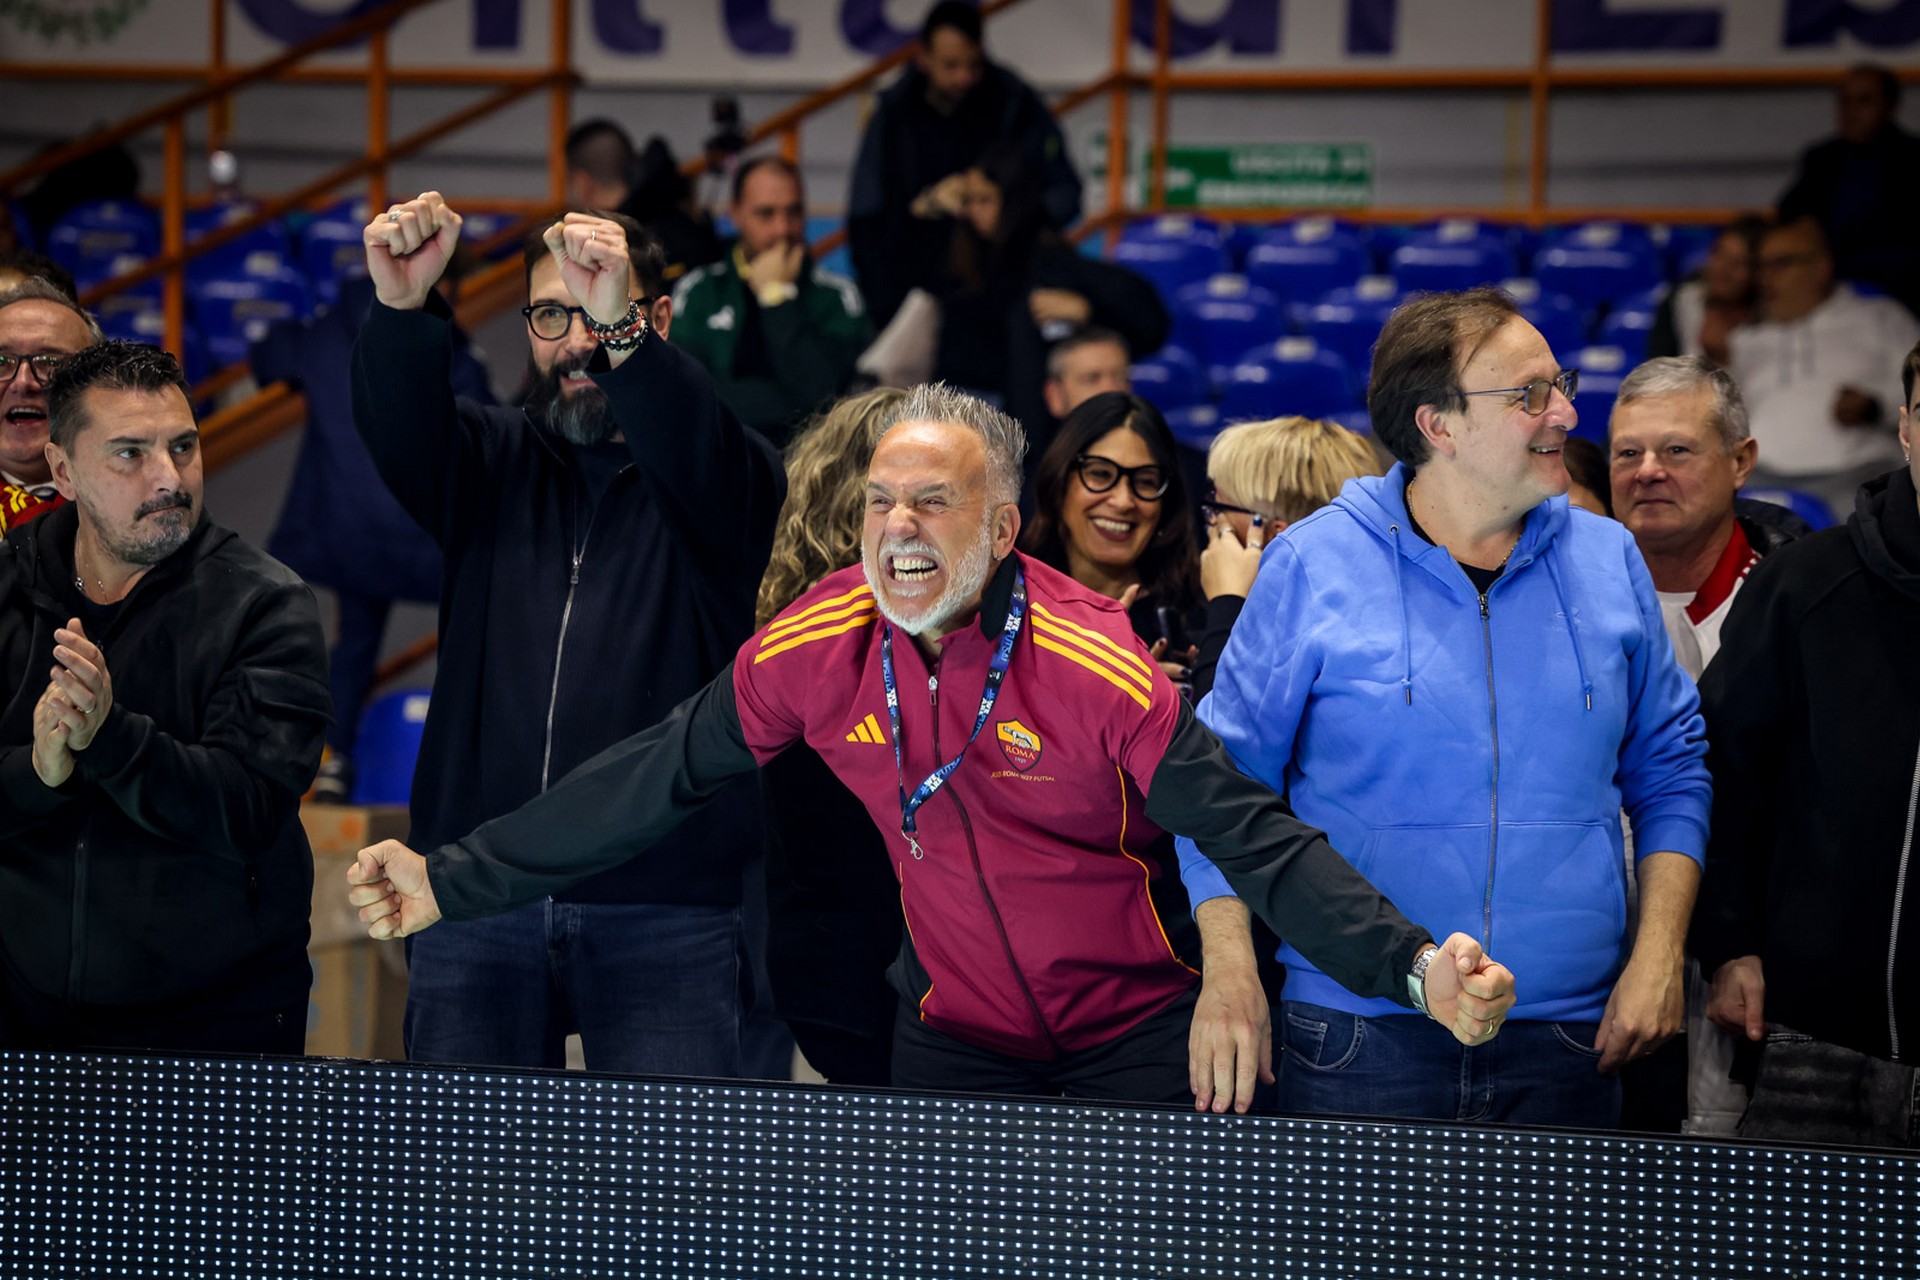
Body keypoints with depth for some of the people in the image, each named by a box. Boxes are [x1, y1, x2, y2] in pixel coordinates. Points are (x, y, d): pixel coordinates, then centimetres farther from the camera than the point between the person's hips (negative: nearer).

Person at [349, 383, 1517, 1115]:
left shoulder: (1095, 666, -21)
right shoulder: (816, 649, -9)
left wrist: (1415, 966, -36)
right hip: (957, 1048, 3)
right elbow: (656, 784, -2)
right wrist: (454, 881, -6)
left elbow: (1251, 834, -23)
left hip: (1135, 1041, -3)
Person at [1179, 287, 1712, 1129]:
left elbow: (1668, 768, 14)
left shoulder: (1607, 562, 7)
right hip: (1360, 1043, -3)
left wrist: (1657, 954, 2)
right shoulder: (1313, 567, -3)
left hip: (1566, 1042, 3)